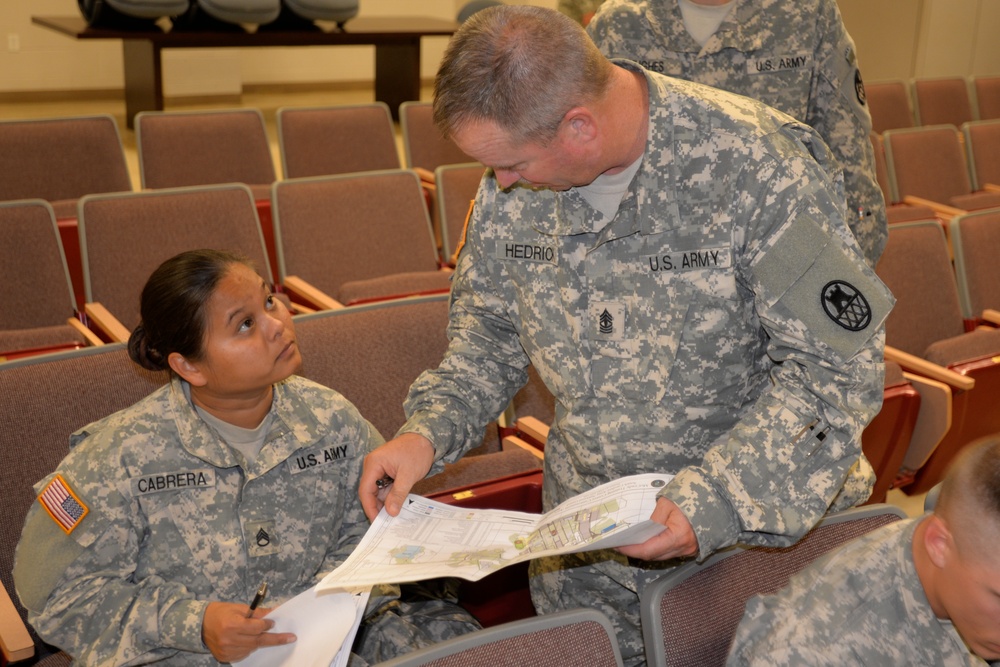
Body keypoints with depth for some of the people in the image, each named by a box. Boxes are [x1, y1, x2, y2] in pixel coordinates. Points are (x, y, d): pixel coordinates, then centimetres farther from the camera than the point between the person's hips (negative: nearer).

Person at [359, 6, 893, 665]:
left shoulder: (752, 166, -24)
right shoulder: (513, 185, -7)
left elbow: (838, 362, -21)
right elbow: (489, 325, 7)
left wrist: (720, 501, -29)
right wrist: (427, 431, -9)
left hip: (760, 528, -4)